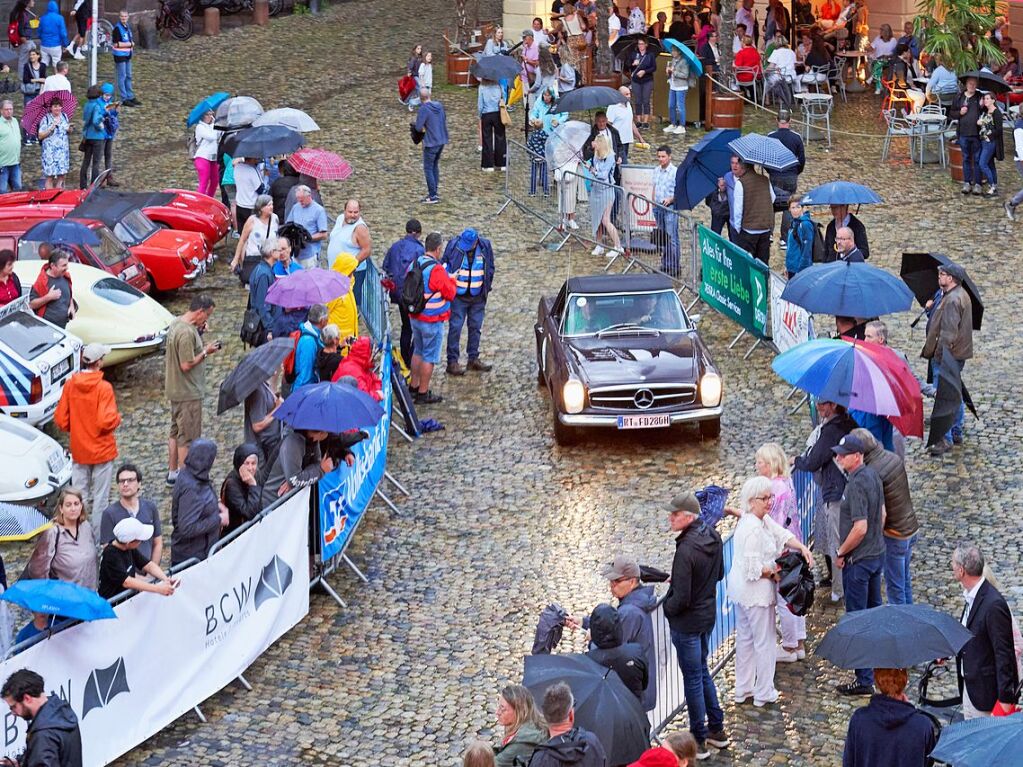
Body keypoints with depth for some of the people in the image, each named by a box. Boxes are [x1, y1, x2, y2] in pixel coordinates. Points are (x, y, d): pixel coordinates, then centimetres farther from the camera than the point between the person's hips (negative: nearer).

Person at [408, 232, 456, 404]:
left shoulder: (414, 264, 1)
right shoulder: (436, 270, -23)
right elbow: (450, 293, -17)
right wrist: (451, 281, 5)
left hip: (415, 317, 8)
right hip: (432, 321, -8)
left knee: (418, 352, 23)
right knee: (429, 357, 2)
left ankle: (413, 386, 32)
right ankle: (423, 393, 8)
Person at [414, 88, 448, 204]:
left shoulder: (423, 109, -18)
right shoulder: (439, 106, 3)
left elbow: (418, 127, -18)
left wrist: (423, 127, 3)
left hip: (431, 143, -7)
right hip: (441, 140, 7)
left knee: (428, 169, 1)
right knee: (435, 166, 19)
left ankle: (433, 196, -1)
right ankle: (434, 192, 25)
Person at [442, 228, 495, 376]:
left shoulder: (485, 247, -5)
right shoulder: (453, 245, -13)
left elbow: (490, 269, 9)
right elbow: (444, 264, -1)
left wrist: (487, 288, 8)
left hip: (478, 297, 3)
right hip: (458, 296, -3)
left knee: (476, 328, 12)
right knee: (455, 328, -4)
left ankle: (473, 359, 24)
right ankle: (452, 362, 0)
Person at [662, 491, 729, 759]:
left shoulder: (686, 550, -30)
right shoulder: (713, 537, -3)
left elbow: (681, 599, -26)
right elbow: (719, 574, 12)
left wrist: (666, 608, -8)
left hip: (687, 621, -8)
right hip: (709, 614, 8)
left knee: (692, 678, 5)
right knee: (702, 671, 24)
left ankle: (698, 741, 16)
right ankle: (717, 729, 33)